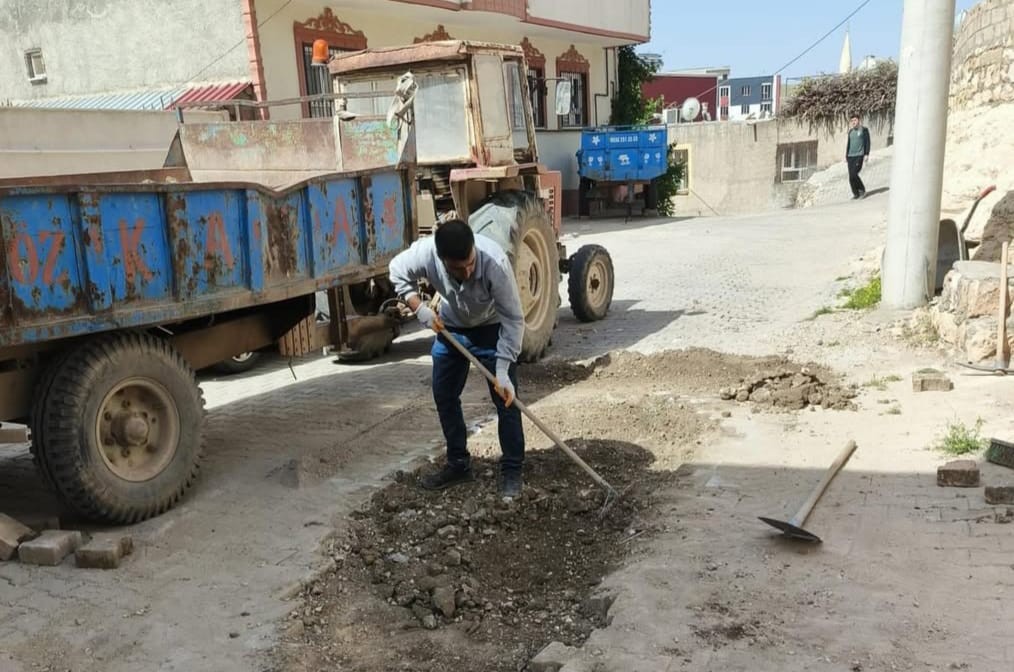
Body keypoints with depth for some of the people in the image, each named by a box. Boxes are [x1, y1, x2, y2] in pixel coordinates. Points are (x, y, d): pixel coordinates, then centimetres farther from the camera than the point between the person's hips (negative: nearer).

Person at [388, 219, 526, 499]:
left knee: (506, 399, -8)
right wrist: (420, 309, -19)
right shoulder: (424, 253, -31)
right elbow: (397, 273, -7)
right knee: (444, 395, 7)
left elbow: (513, 319, -32)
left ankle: (512, 470, 4)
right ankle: (458, 464, 22)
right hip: (451, 327, 4)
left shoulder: (495, 261, -39)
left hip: (491, 328, -3)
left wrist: (503, 370, -36)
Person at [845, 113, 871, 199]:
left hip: (859, 155, -5)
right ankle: (856, 194, 11)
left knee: (854, 174, -17)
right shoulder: (850, 131, 15)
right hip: (850, 156, 5)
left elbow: (867, 142, 0)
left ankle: (862, 190, 1)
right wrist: (846, 156, 18)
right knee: (851, 176, 1)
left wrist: (867, 154, -8)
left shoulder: (864, 130, 2)